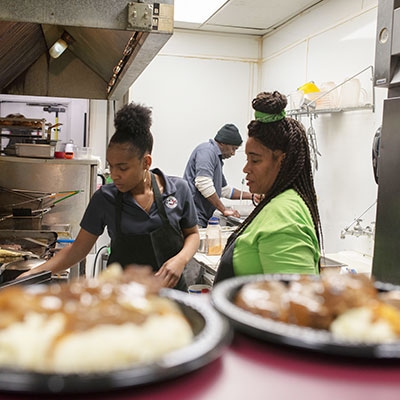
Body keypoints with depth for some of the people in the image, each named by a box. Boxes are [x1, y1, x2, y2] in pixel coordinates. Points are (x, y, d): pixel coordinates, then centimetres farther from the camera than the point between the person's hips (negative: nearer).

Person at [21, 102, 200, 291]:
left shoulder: (178, 189, -11)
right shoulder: (104, 198, -10)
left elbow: (192, 233, 3)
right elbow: (78, 248, -3)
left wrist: (181, 259, -17)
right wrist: (35, 272, -14)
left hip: (170, 288, 0)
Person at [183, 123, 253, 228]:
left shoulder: (217, 156, 24)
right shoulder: (207, 150, -8)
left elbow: (224, 190, 32)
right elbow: (203, 184, -21)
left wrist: (251, 195, 27)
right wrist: (224, 209, -14)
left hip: (202, 218, 10)